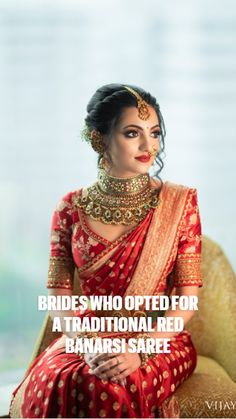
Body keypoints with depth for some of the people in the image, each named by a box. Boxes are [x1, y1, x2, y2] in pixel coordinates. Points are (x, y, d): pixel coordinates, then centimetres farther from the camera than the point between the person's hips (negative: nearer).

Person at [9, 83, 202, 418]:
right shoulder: (72, 208, 3)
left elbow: (188, 296, -4)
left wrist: (140, 350, -18)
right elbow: (59, 295, 1)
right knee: (50, 386, -30)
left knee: (113, 390, -33)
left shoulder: (179, 202, -1)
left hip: (160, 341, -1)